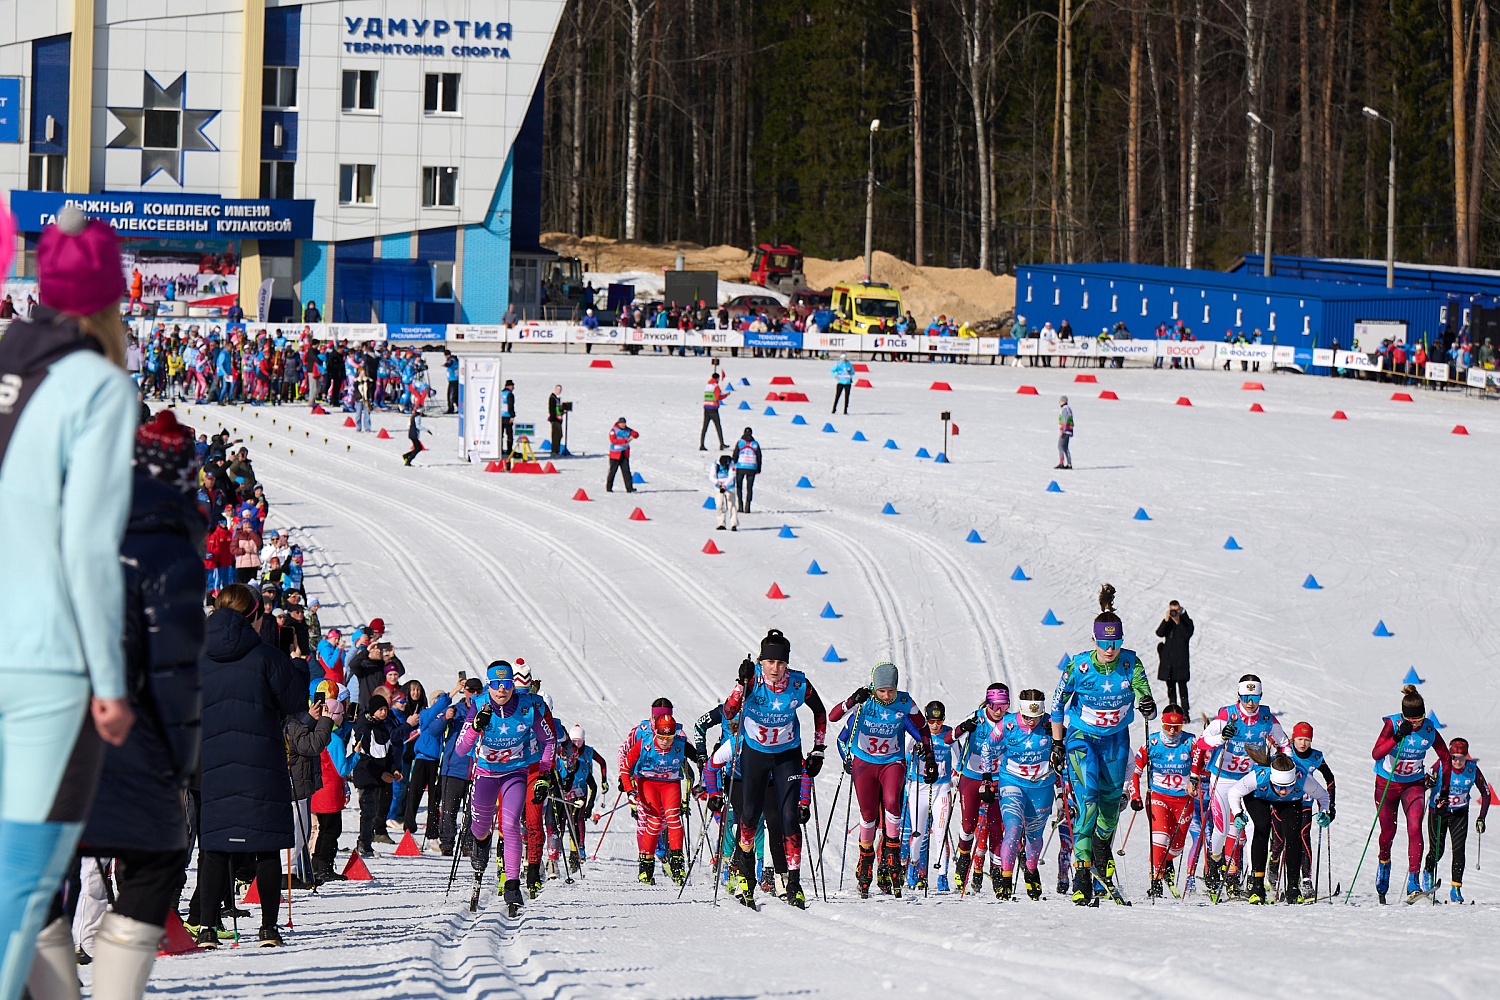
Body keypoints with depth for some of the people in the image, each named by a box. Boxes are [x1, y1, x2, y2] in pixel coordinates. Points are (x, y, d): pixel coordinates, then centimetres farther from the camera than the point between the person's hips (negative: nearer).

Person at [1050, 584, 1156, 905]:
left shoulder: (1130, 664, -14)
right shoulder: (1079, 665, -18)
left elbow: (1146, 701, -12)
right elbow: (1058, 703, -5)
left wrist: (1148, 707, -36)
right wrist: (1057, 743, -5)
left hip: (1116, 739, 3)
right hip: (1081, 737, -3)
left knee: (1111, 798, 11)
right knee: (1087, 799, -18)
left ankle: (1103, 851, 38)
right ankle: (1081, 870, -22)